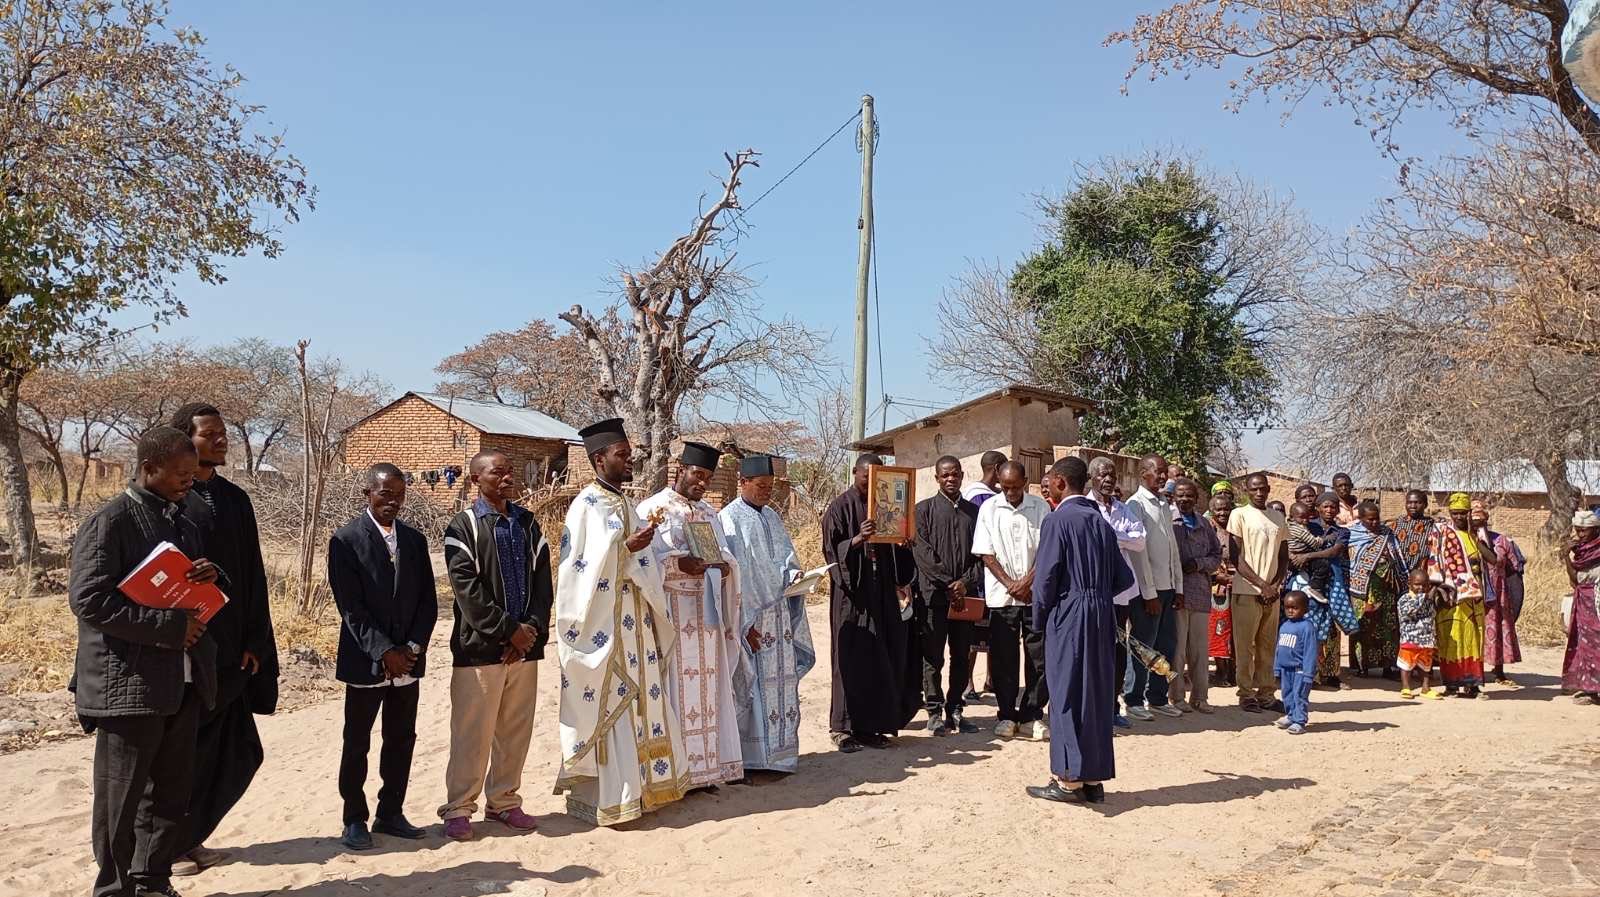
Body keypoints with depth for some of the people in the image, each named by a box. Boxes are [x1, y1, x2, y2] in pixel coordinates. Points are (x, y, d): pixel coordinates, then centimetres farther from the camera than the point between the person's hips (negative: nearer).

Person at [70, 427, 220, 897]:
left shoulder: (185, 524, 14)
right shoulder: (109, 523, -10)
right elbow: (89, 599, -18)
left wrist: (211, 576, -2)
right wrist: (169, 627, -19)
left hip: (184, 683, 7)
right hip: (129, 683, -7)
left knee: (171, 796, 14)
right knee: (119, 800, 5)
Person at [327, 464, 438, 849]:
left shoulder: (415, 540, 8)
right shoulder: (346, 540, -7)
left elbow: (428, 601, 6)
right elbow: (350, 607, -12)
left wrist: (412, 648, -6)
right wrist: (384, 651, -15)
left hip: (408, 659, 5)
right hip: (366, 659, -4)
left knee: (401, 739, 11)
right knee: (356, 742, 6)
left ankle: (391, 813, 23)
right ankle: (355, 819, 18)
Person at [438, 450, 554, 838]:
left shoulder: (527, 523, 9)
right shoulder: (463, 526, -5)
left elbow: (542, 580, 6)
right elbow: (467, 588, -12)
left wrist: (532, 629, -7)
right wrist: (509, 629, -14)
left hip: (524, 645, 5)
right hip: (479, 646, -4)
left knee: (516, 731, 11)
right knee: (472, 733, 1)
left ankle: (504, 801, 24)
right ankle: (458, 808, 14)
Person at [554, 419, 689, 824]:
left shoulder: (626, 506, 14)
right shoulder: (585, 506, -11)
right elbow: (581, 566, -18)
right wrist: (625, 547, -25)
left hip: (632, 624, 8)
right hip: (601, 626, -8)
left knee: (637, 700, 11)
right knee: (604, 705, -3)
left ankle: (634, 786, 21)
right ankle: (598, 796, 7)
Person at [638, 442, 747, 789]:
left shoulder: (709, 513, 16)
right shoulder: (653, 509, -3)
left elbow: (727, 558, 13)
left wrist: (719, 564, -9)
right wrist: (680, 563, -23)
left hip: (706, 611, 6)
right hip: (671, 611, -6)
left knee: (706, 688, 7)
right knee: (675, 688, -5)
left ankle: (704, 767, 15)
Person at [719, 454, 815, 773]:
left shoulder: (772, 517, 13)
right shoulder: (729, 519, -9)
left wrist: (794, 574, -7)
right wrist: (745, 625, -15)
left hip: (780, 613, 7)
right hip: (748, 616, -7)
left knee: (781, 683, 7)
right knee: (751, 684, -3)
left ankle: (778, 751, 15)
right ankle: (748, 755, 5)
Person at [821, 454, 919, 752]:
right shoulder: (841, 507, -4)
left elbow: (897, 550, 16)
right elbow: (832, 550, -11)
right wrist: (858, 539, -27)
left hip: (882, 594, 5)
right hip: (852, 595, -5)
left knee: (880, 661, 5)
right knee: (851, 660, -3)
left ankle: (869, 725, 14)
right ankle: (842, 727, 6)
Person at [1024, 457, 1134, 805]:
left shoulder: (1058, 519, -10)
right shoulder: (1101, 522, 10)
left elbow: (1046, 575, -13)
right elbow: (1123, 578, 11)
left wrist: (1039, 617, 0)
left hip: (1067, 617, -6)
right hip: (1101, 618, 6)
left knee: (1067, 695, 0)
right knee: (1096, 694, 10)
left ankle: (1070, 778, 1)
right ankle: (1094, 778, 16)